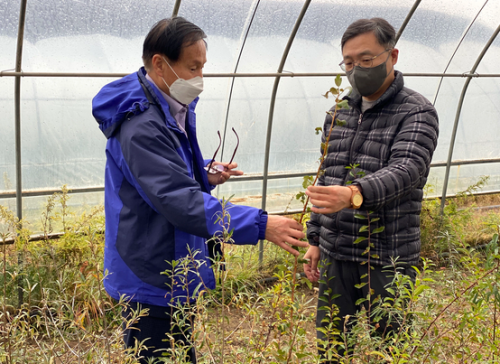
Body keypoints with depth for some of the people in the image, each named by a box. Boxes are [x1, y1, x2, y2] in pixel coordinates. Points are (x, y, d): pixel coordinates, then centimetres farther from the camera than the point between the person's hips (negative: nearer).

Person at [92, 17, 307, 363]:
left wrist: (204, 174, 1)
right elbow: (181, 201, -32)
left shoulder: (176, 109, 8)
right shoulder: (142, 127, -25)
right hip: (152, 282, -10)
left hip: (175, 275, 10)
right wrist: (260, 224, -36)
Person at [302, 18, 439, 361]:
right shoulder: (339, 113, 11)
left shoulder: (417, 112, -9)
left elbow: (405, 171, -26)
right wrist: (315, 239, 14)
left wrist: (355, 194, -44)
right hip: (335, 258, 6)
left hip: (388, 261, -6)